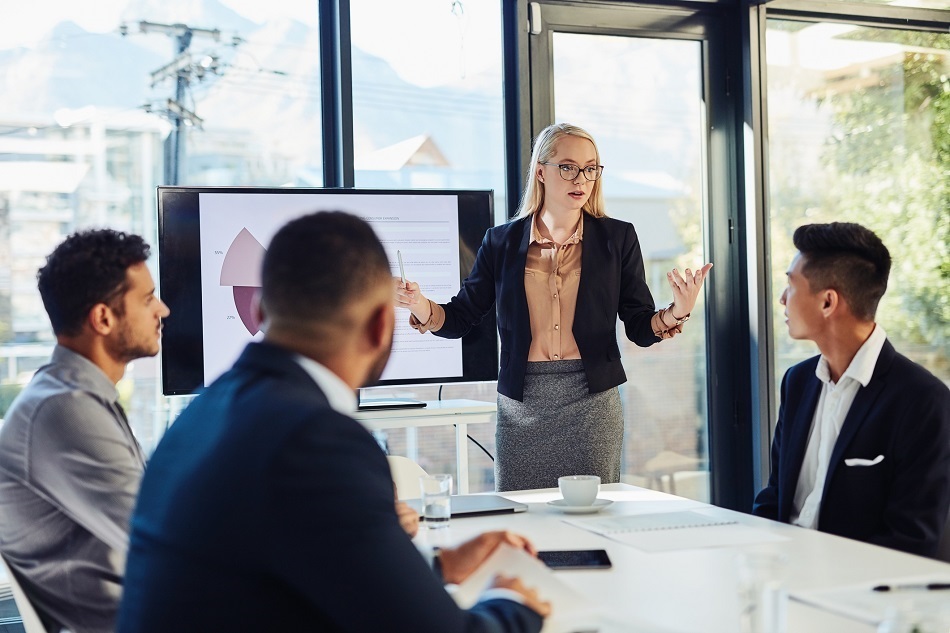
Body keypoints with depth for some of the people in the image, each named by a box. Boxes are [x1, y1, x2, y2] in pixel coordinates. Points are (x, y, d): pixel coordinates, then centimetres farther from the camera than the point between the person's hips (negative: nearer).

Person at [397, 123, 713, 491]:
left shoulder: (617, 238, 5)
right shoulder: (502, 242, 6)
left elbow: (640, 329, 3)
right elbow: (460, 317, 6)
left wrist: (676, 313, -18)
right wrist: (422, 308, -14)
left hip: (592, 404, 0)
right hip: (521, 405, 0)